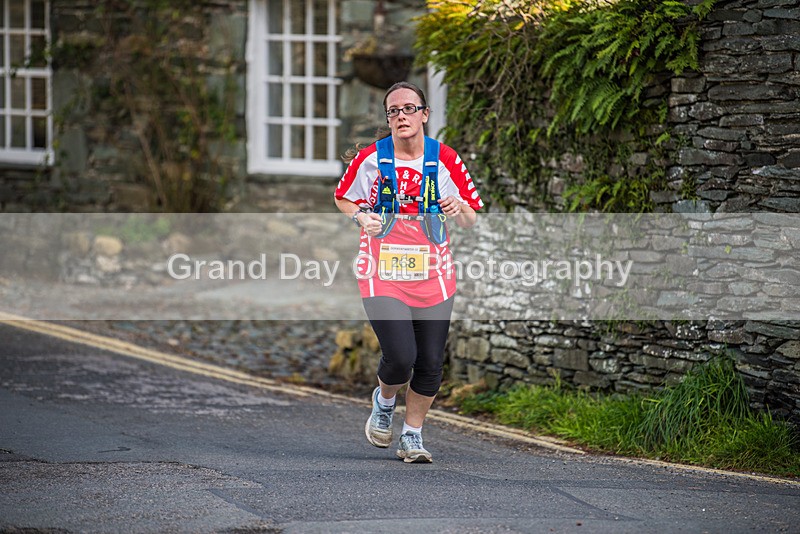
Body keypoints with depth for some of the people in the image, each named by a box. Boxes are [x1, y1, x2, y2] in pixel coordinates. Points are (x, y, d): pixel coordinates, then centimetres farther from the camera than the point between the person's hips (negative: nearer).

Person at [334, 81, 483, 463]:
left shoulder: (445, 160, 2)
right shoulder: (369, 159, -1)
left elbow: (470, 221, 9)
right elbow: (343, 198, 16)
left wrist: (458, 209, -15)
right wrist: (362, 217, -5)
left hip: (433, 276, 2)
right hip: (382, 276, -2)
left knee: (430, 364, 1)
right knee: (400, 357, -15)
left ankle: (412, 436, 21)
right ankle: (384, 401, 19)